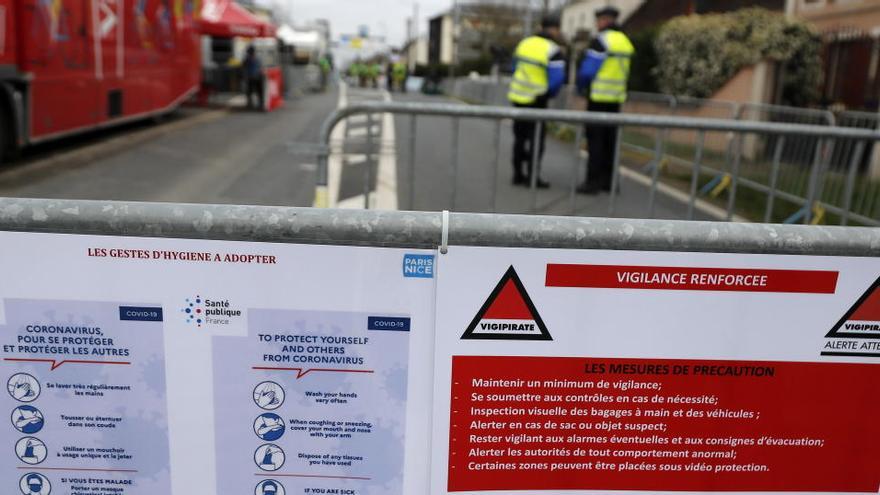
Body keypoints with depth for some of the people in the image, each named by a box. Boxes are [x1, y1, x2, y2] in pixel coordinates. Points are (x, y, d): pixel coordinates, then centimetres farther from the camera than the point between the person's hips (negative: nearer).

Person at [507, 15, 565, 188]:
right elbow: (556, 79, -14)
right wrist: (550, 94, 5)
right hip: (536, 100, -6)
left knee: (520, 136, 13)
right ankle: (532, 176, -1)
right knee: (537, 138, 2)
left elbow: (516, 68, 11)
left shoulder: (525, 43, 5)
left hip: (517, 96, 6)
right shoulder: (553, 51, -13)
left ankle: (518, 174, 15)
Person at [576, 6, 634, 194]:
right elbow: (622, 73, 15)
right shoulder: (625, 42, 13)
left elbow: (588, 69, -13)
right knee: (609, 139, 11)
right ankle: (608, 180, 15)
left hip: (599, 97, -7)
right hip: (616, 98, 8)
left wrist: (581, 86, 5)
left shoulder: (601, 40, -12)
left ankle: (593, 181, -4)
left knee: (595, 139, -4)